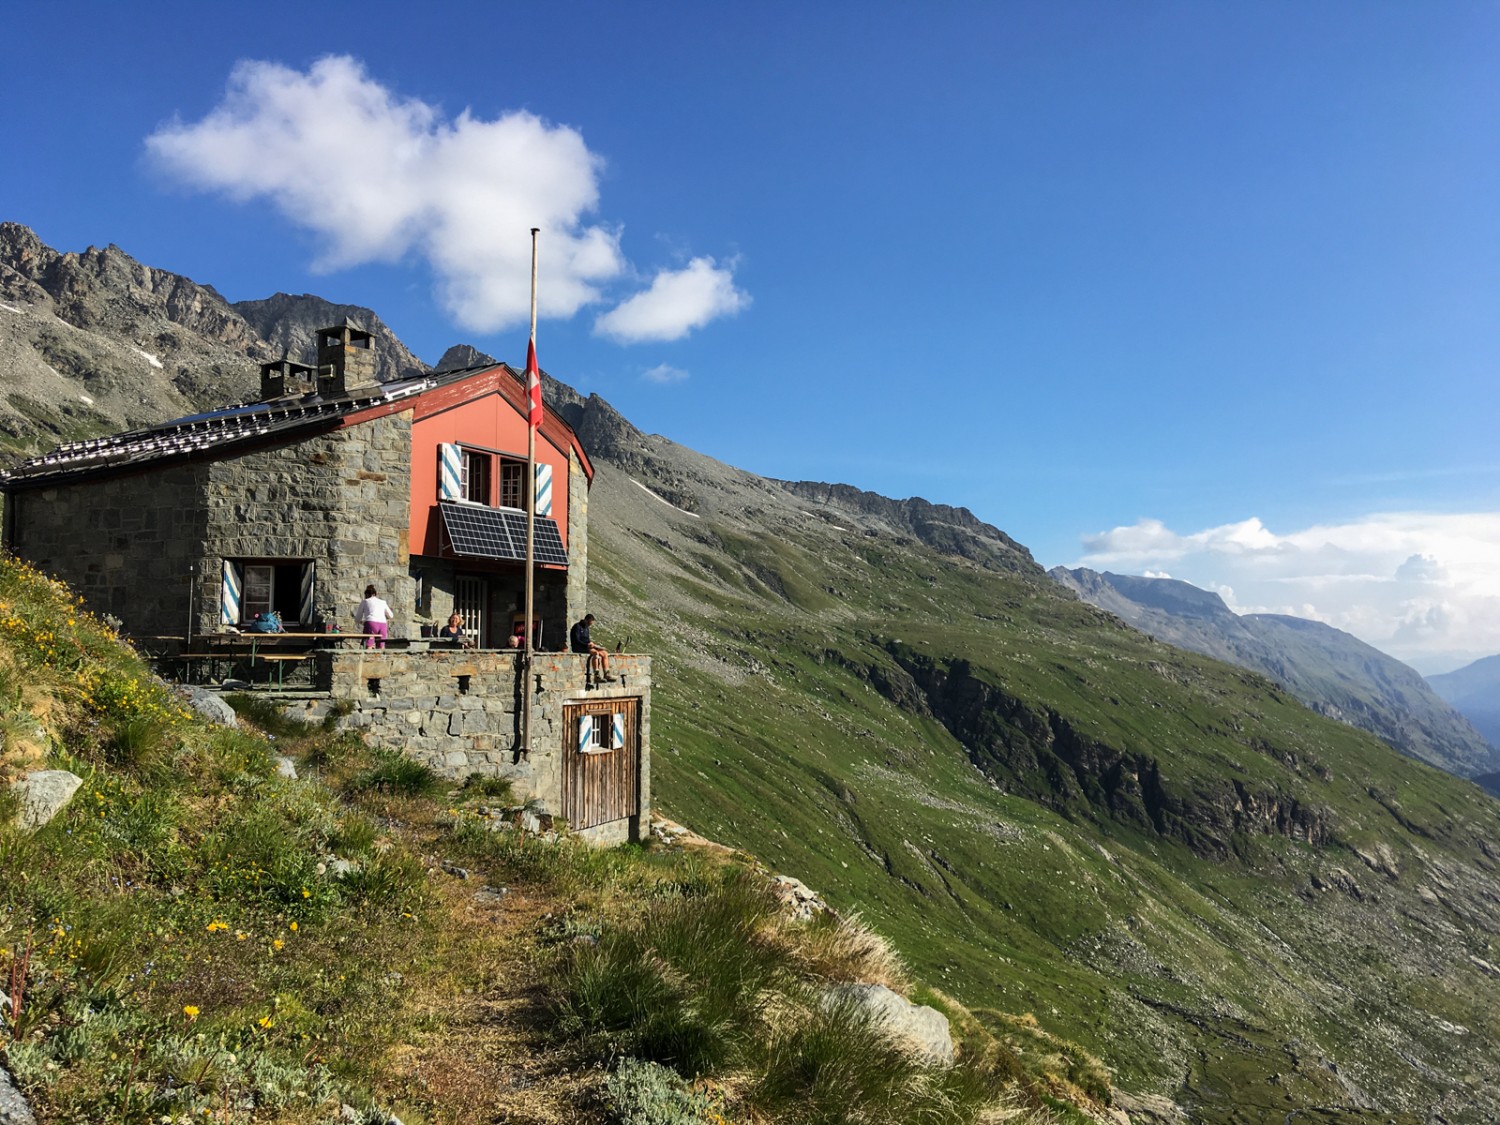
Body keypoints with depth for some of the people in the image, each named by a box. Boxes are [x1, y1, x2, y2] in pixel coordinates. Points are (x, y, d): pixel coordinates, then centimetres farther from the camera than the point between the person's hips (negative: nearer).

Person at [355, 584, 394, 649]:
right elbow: (391, 616, 38)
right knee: (381, 649, 6)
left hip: (371, 624, -3)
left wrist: (362, 622, 42)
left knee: (368, 647, -8)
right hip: (383, 624, 3)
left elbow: (357, 619, 21)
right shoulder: (382, 602, 25)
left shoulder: (365, 602, 18)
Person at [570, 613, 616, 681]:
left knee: (604, 653, -8)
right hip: (578, 648, -9)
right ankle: (596, 675, -40)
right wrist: (587, 644, -25)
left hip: (586, 647, 9)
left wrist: (591, 643, 1)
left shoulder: (586, 628, 21)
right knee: (596, 653, -34)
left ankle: (607, 675, -15)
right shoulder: (577, 627, -7)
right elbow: (576, 641, -16)